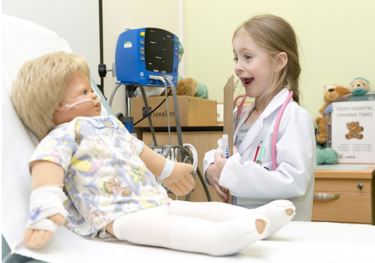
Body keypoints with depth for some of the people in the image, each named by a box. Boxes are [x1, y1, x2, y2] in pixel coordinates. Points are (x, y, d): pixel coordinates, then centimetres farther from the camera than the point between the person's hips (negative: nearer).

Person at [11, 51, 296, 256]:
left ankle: (255, 219, -17)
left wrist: (168, 171, 49)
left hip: (158, 201, 11)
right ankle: (222, 236, -54)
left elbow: (137, 149, 38)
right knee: (169, 227, -35)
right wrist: (46, 211, -43)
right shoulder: (62, 136, -6)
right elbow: (47, 168, -24)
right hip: (118, 215, -10)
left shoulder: (108, 124, 25)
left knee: (207, 208, -3)